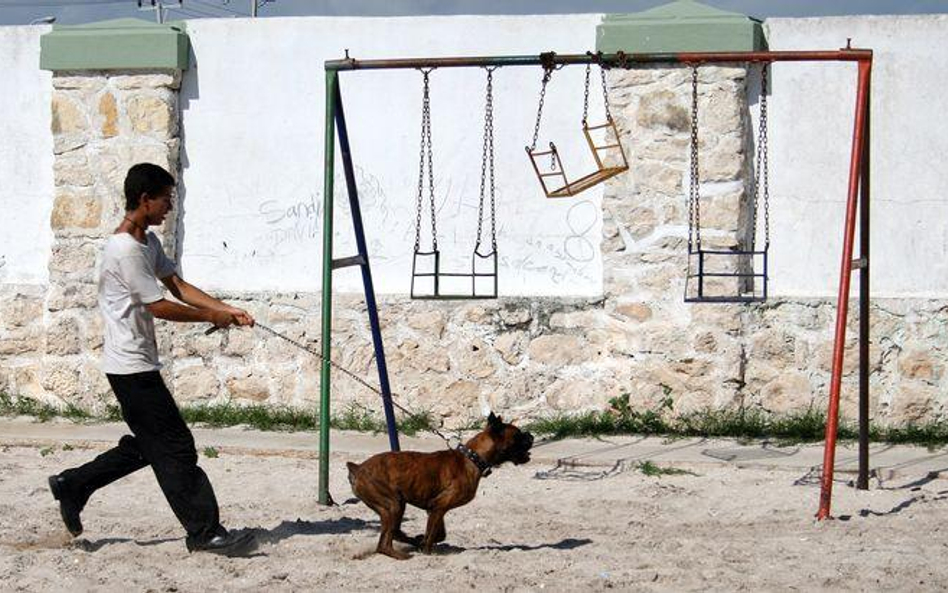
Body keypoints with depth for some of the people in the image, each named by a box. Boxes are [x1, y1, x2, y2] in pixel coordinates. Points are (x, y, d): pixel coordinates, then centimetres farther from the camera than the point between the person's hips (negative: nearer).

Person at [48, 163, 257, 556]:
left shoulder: (148, 242, 12)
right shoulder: (126, 248, -19)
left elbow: (176, 284, 12)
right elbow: (158, 306, -19)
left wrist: (226, 310, 0)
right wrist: (211, 317, -8)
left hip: (136, 364, 10)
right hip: (132, 365, -10)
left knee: (149, 445, 16)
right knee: (174, 447, -6)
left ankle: (73, 485, 24)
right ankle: (205, 532, -2)